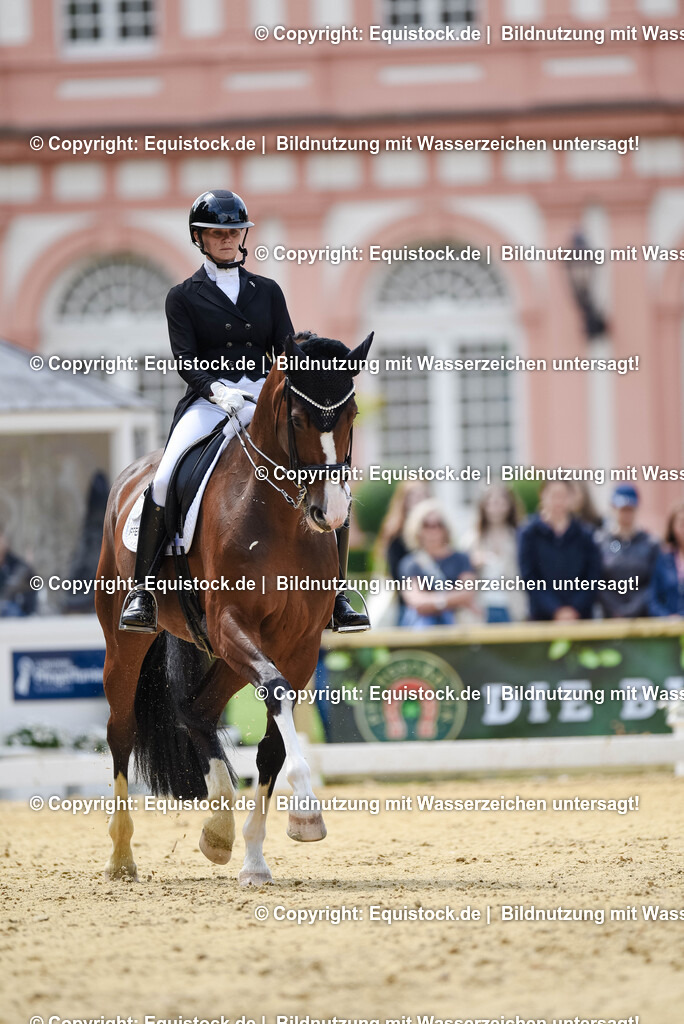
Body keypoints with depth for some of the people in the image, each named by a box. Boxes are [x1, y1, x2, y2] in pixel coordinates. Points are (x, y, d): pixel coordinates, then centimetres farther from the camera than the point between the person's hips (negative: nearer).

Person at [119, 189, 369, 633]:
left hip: (265, 397, 2)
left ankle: (337, 595, -8)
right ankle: (142, 590, -20)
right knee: (165, 481, -29)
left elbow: (288, 354, 10)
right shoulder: (184, 297, 10)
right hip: (209, 399, -2)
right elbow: (186, 361, -2)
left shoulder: (267, 291, 17)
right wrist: (217, 390, -23)